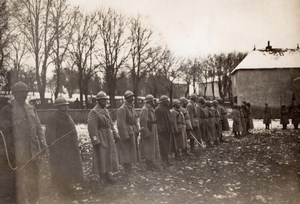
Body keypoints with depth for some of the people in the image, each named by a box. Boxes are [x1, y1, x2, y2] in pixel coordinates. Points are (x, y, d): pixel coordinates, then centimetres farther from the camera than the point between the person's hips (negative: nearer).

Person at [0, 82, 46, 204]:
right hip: (17, 151, -4)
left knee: (33, 178, 14)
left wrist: (43, 143, 2)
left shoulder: (31, 109, 11)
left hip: (33, 150, 4)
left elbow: (38, 128, 12)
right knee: (17, 179, 3)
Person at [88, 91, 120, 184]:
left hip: (108, 138, 8)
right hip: (100, 138, -8)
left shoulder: (106, 111, 12)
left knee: (108, 157, 13)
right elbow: (92, 128, -20)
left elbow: (111, 124, 16)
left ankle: (107, 176, 25)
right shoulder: (93, 112, -14)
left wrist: (115, 135, 11)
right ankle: (103, 178, 12)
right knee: (101, 159, 1)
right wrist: (95, 141, -23)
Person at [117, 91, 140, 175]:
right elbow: (120, 124, -19)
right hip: (127, 134, -9)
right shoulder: (122, 109, -15)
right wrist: (125, 136, -20)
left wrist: (137, 132, 14)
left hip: (133, 133, 9)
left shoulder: (132, 108, 13)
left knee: (132, 152, 15)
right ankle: (127, 172, 7)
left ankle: (130, 170, 27)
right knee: (127, 152, -2)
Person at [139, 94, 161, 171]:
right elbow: (143, 121, -22)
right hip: (148, 131, -10)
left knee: (153, 147, 15)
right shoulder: (145, 109, -17)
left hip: (153, 131, 10)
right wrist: (146, 133, -24)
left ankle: (152, 164, 25)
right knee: (148, 148, -2)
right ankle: (149, 165, 6)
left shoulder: (151, 109, 13)